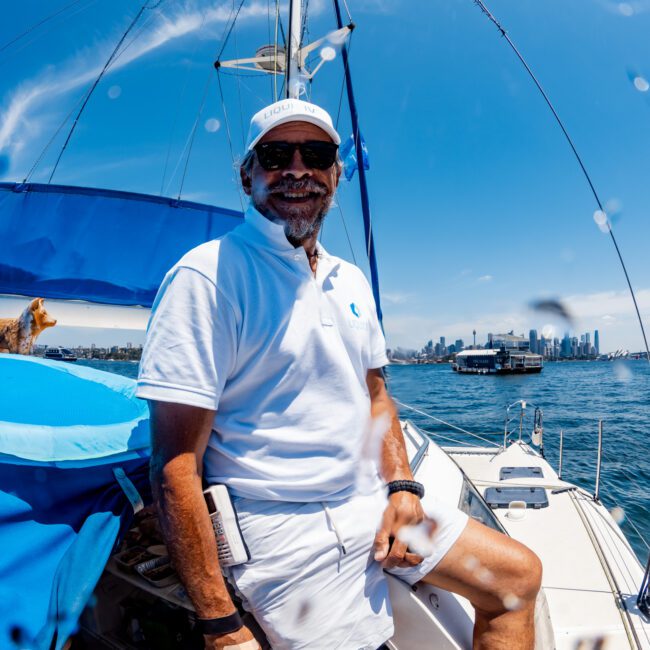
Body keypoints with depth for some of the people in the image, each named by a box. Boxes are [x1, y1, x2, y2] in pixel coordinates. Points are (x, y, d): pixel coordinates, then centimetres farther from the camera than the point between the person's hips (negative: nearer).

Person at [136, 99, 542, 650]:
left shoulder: (351, 280, 8)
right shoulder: (208, 276, -17)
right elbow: (176, 465, -19)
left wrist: (401, 486, 0)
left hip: (370, 500, 7)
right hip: (283, 527, -6)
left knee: (519, 575, 12)